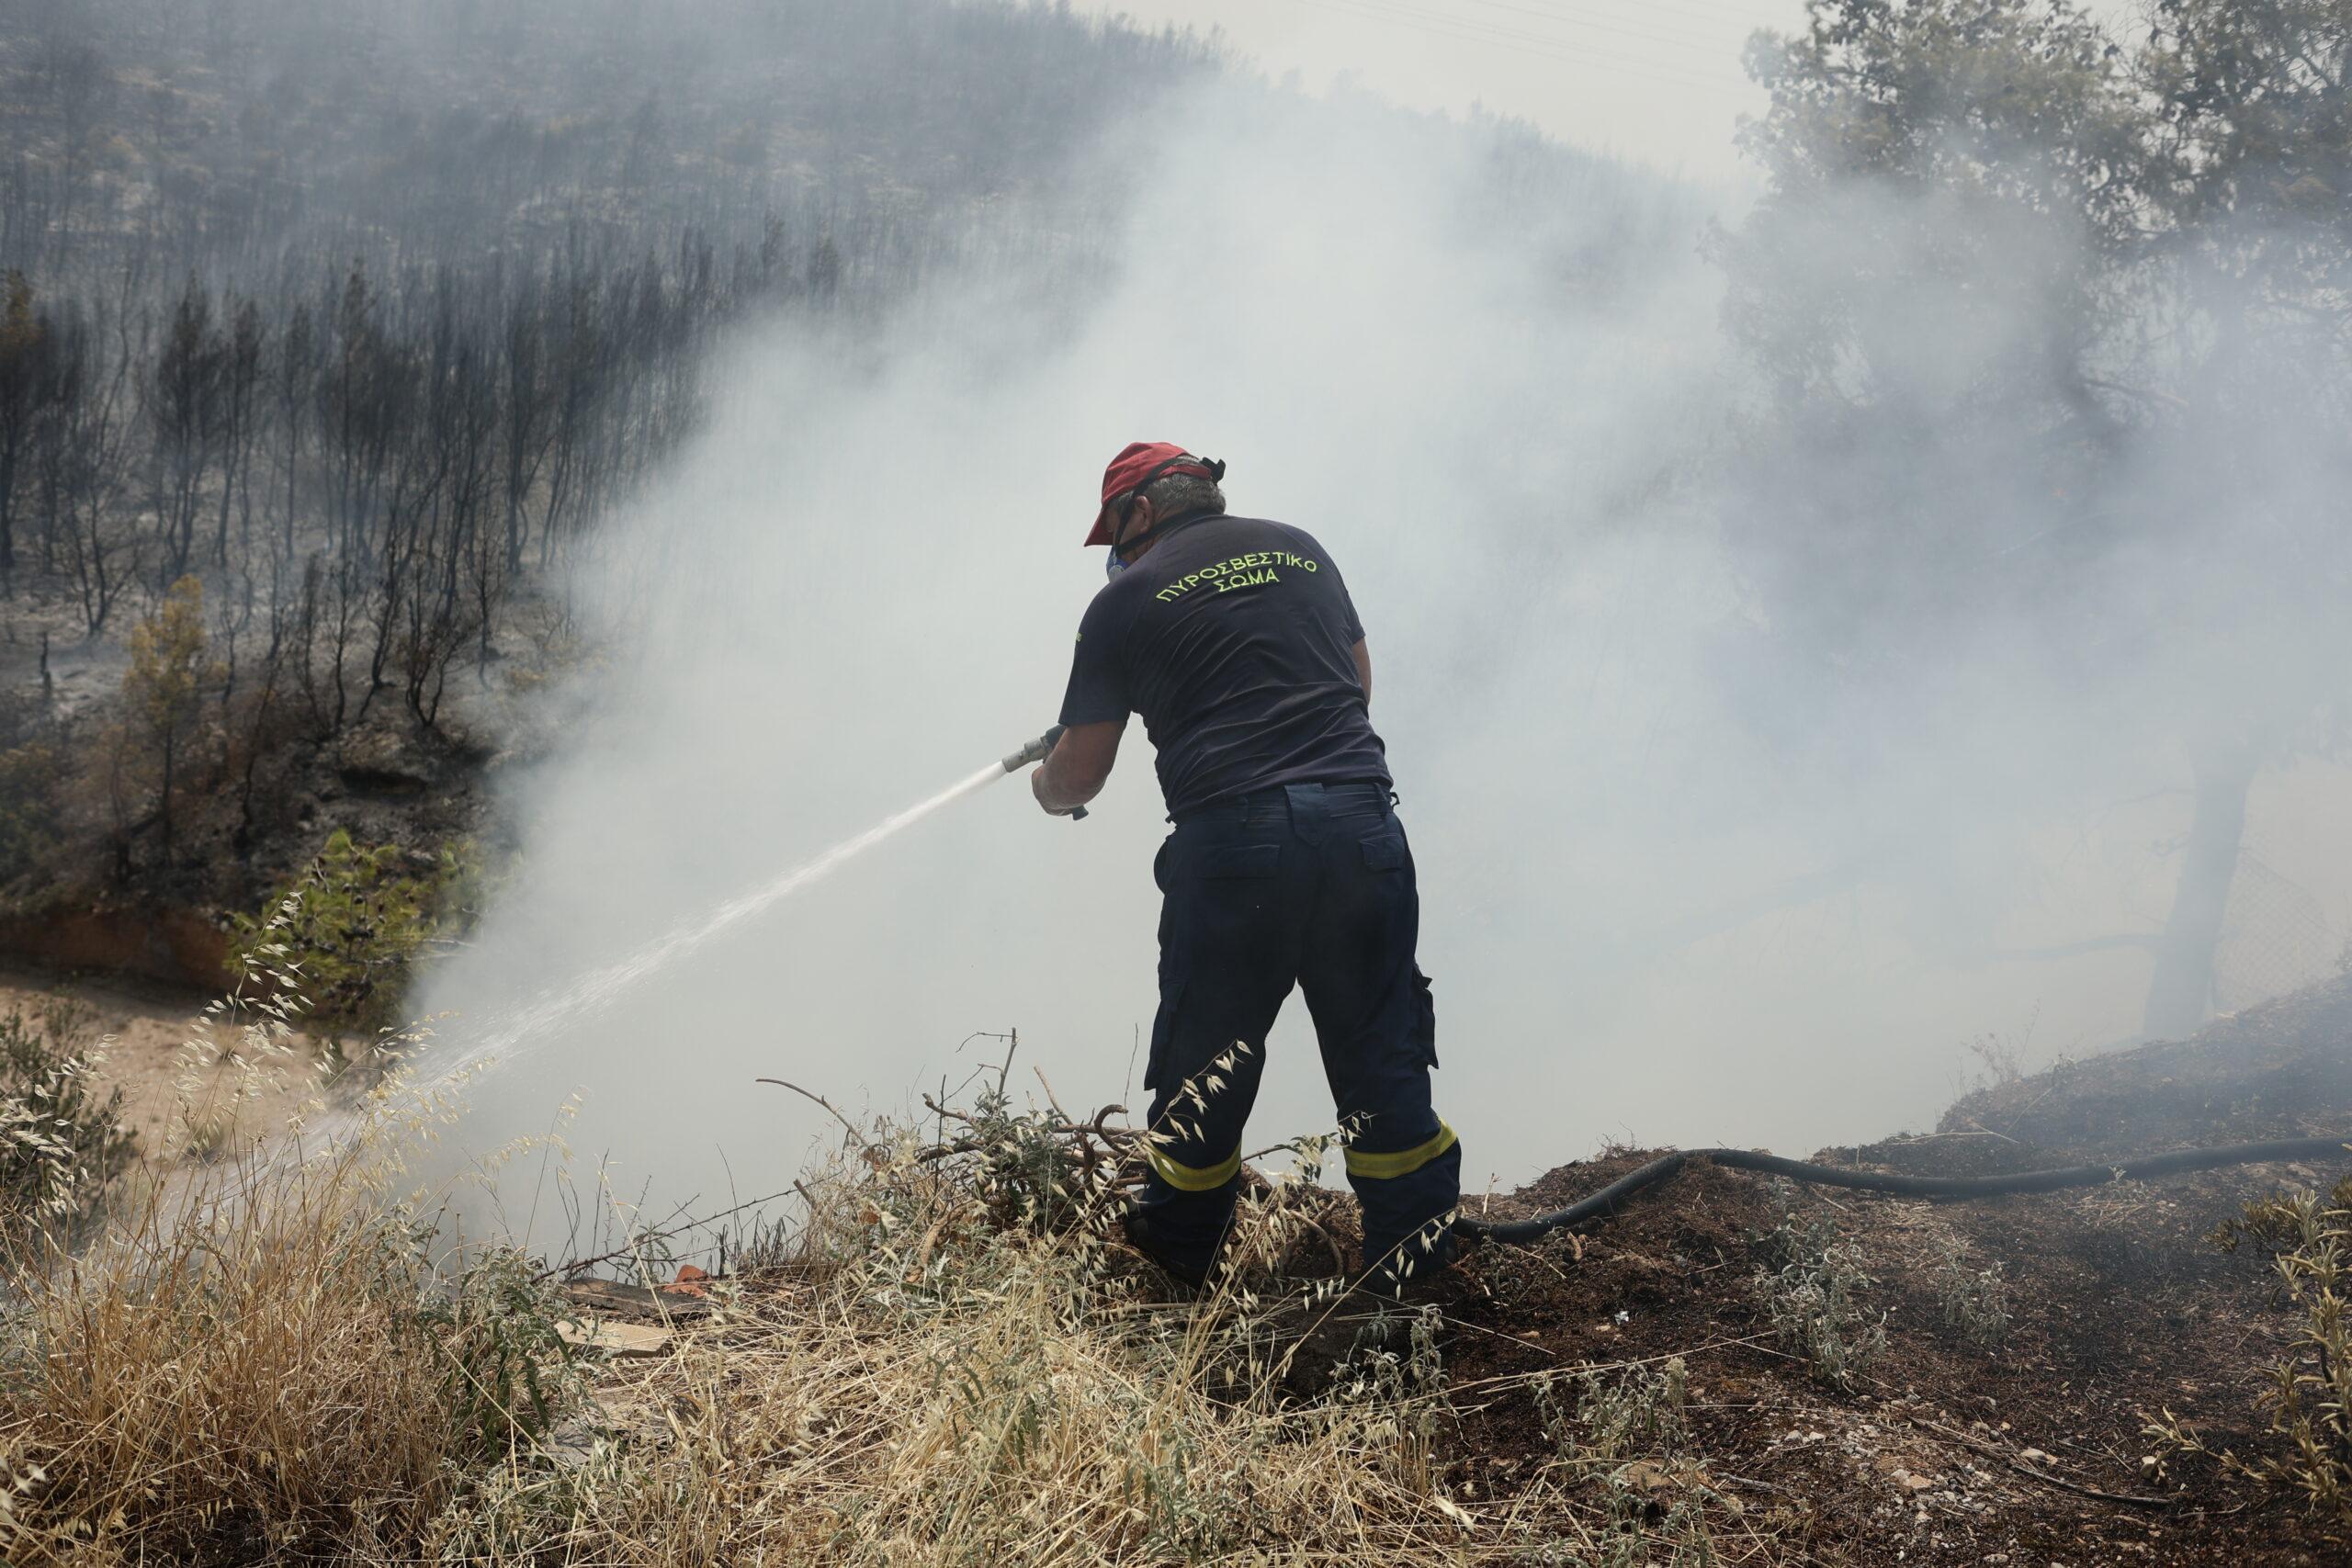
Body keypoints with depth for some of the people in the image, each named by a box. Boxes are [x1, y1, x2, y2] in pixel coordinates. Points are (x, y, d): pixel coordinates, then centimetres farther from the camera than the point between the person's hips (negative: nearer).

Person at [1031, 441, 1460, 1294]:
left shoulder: (1127, 600, 6)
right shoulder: (1300, 548, 18)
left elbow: (1077, 777, 10)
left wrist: (1043, 786, 32)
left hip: (1231, 833, -3)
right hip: (1360, 816, 3)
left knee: (1202, 1060, 11)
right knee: (1381, 1056, 11)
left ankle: (1171, 1273, 26)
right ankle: (1416, 1269, 14)